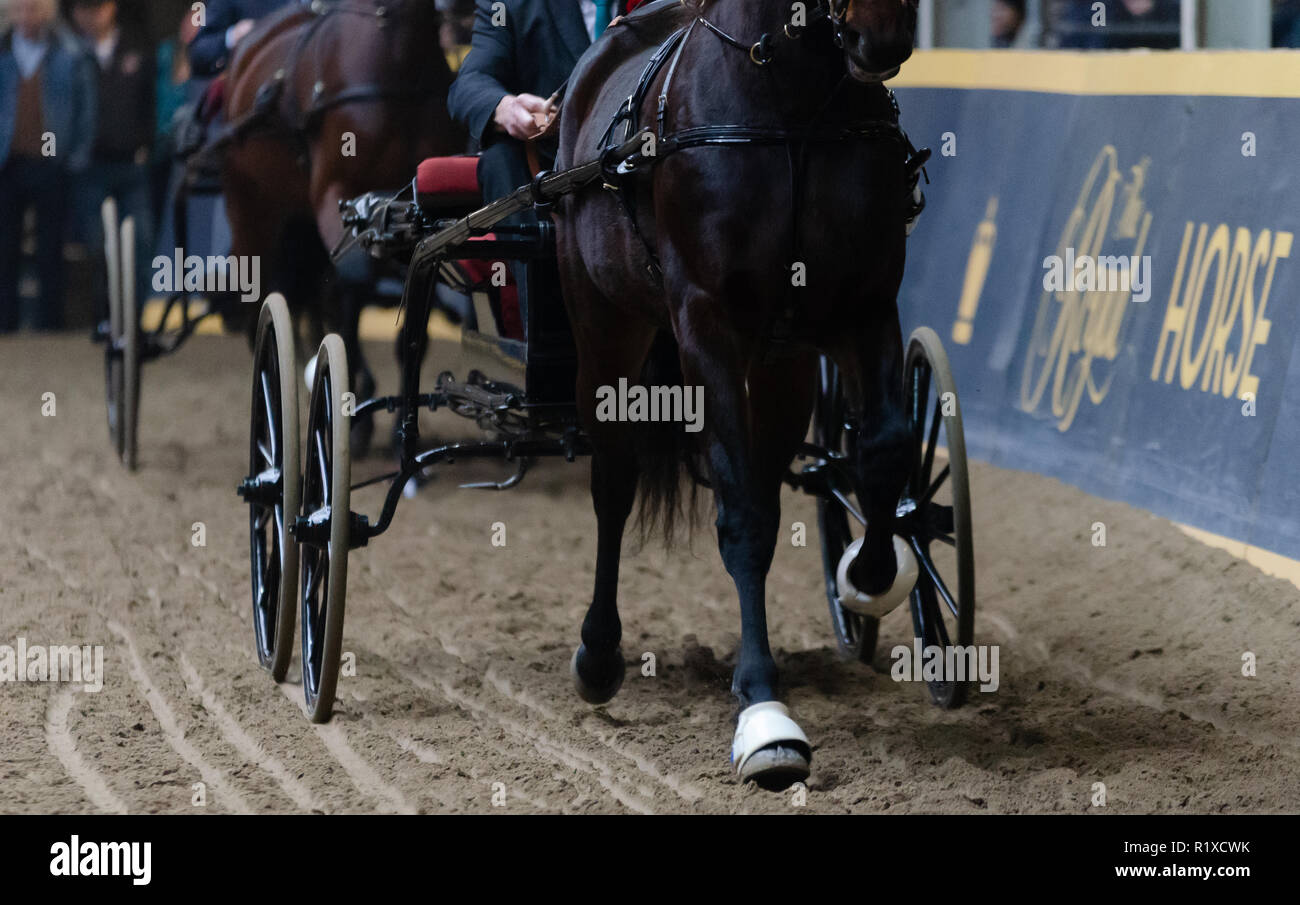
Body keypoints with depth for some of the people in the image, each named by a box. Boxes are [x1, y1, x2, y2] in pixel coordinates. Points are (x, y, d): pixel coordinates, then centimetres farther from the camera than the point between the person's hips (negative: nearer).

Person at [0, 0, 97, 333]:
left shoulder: (72, 55, 1)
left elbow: (85, 109, 2)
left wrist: (78, 158, -6)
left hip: (51, 165, -2)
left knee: (50, 252, 4)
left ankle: (48, 321, 10)